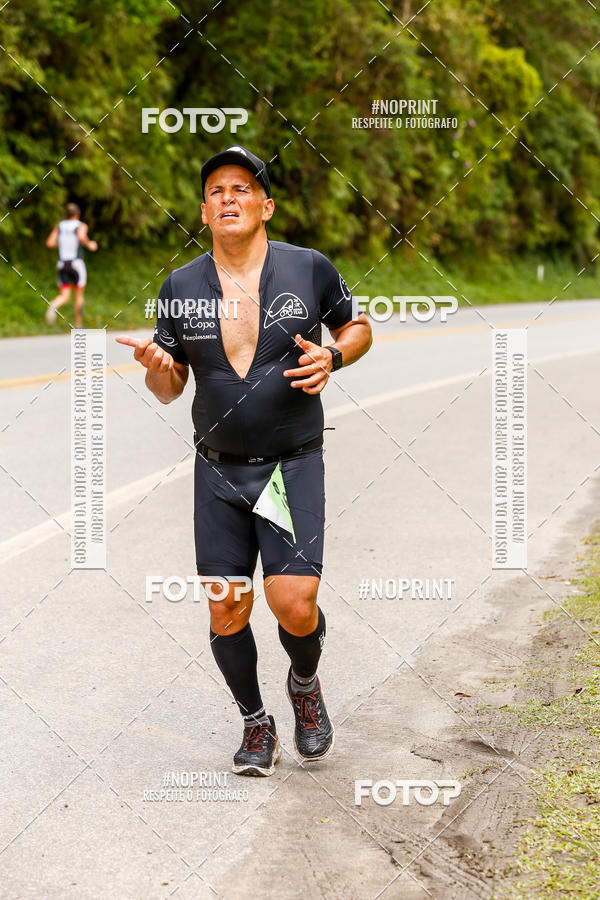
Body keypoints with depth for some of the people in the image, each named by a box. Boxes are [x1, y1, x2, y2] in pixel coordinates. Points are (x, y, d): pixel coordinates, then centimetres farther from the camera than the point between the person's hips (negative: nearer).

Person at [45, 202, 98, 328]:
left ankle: (53, 305, -33)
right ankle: (78, 324, 20)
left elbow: (49, 243, 0)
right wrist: (89, 245, -6)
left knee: (64, 296, 2)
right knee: (79, 295, 14)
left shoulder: (59, 226, 9)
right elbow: (81, 237, -24)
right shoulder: (81, 226, -2)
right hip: (76, 264, -3)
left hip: (62, 264, 3)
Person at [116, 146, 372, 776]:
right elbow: (168, 389, 9)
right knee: (226, 611, 3)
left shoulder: (310, 269, -4)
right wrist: (155, 364, -14)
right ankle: (255, 723, 27)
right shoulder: (180, 287, 2)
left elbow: (358, 327, 13)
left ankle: (305, 686, 23)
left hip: (293, 465, -2)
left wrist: (331, 357, -9)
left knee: (294, 606, -12)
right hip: (218, 470, 2)